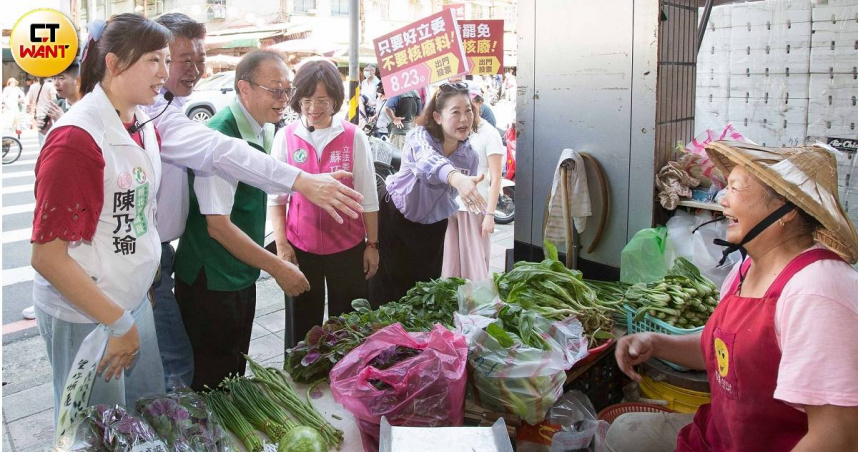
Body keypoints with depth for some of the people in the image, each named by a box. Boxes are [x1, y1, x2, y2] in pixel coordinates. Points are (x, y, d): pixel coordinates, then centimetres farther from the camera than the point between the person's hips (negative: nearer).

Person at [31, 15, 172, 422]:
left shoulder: (145, 125, 2)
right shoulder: (77, 138, -22)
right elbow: (46, 257, -21)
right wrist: (119, 323, -17)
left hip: (135, 299, 7)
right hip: (84, 315, -7)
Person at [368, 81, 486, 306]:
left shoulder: (470, 157, -10)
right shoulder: (420, 136, -23)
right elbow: (428, 161, -48)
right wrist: (456, 177, -68)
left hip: (432, 228, 3)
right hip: (395, 218, -3)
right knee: (386, 288, 6)